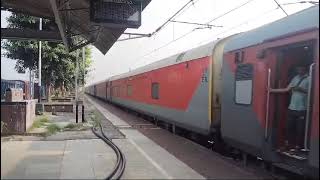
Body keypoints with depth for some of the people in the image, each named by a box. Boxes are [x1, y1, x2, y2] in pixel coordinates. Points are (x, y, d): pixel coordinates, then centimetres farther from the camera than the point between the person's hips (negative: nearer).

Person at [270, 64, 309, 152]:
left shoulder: (309, 79, -6)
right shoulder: (295, 78, 14)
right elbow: (287, 89, 14)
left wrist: (301, 89, -23)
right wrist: (272, 90, 11)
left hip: (302, 109, -6)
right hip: (292, 108, 6)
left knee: (300, 129, 3)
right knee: (289, 127, 10)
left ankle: (297, 146, 16)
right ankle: (288, 144, 23)